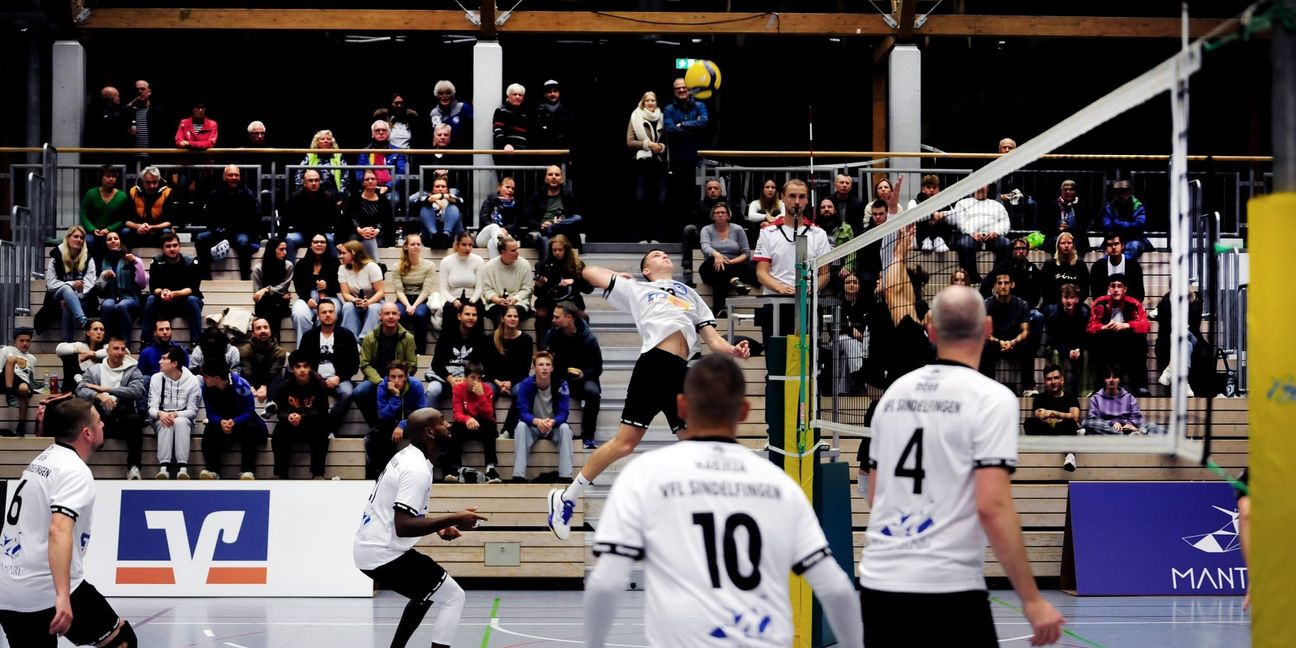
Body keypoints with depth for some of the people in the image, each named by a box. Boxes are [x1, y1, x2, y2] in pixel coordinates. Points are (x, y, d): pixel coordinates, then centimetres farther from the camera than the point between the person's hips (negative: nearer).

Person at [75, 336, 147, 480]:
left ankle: (133, 467, -30)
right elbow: (80, 391, -3)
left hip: (122, 421, -1)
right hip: (100, 420, 1)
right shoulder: (94, 370, 12)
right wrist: (99, 395, -24)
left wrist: (107, 389, -13)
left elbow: (138, 391, -12)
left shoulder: (132, 371, 8)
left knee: (134, 419, -34)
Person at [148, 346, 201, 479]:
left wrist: (175, 414, -25)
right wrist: (160, 414, -28)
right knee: (166, 424, -35)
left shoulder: (192, 380, -4)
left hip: (183, 418, -1)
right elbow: (152, 408, -4)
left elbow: (192, 411, -6)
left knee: (180, 422, -37)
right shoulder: (156, 378, 1)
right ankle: (164, 467, -48)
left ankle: (183, 468, -47)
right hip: (161, 418, 1)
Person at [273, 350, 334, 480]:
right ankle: (280, 474, -23)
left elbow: (322, 412, -16)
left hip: (314, 426, -2)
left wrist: (302, 417, -33)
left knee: (321, 432, -34)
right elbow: (280, 411, -3)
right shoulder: (286, 386, -2)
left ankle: (317, 474, -32)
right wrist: (288, 417, -29)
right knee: (279, 431, -27)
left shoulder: (320, 385, -10)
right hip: (292, 428, 2)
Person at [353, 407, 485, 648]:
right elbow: (402, 527, -29)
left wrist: (438, 527, 13)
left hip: (371, 547, 10)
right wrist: (452, 519, -26)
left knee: (428, 592, 29)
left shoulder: (406, 456, 11)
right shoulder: (417, 468, -21)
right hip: (384, 552, -10)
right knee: (453, 597, -6)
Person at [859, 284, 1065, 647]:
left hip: (879, 581, 6)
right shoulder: (992, 398, -9)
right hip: (947, 589, -6)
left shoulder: (896, 392, 9)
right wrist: (1031, 600, -14)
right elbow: (992, 506, -17)